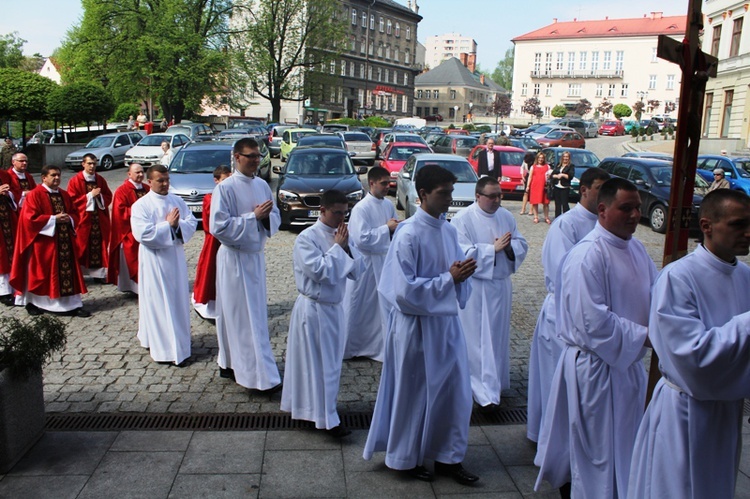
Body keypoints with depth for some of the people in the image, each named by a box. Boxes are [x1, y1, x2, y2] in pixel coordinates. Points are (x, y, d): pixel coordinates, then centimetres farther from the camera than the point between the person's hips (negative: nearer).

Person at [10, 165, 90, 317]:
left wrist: (69, 218, -5)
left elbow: (75, 213, 18)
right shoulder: (35, 195, -6)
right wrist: (54, 219, -18)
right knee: (41, 272, 4)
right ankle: (33, 303, 22)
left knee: (68, 271, 1)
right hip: (44, 242, -5)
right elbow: (31, 218, -14)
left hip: (65, 241, 5)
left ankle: (73, 304, 3)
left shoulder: (64, 195, 13)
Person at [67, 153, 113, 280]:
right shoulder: (75, 180, -2)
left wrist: (99, 196, -10)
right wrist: (90, 195, -15)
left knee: (99, 245, 1)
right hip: (83, 219, -3)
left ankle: (99, 273, 8)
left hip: (100, 219, 3)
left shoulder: (100, 179, 11)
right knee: (82, 247, -1)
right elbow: (72, 200, -8)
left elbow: (108, 197, 12)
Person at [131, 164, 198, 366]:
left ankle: (178, 344, 25)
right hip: (154, 260, -5)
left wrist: (178, 224, -18)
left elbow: (192, 223, 2)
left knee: (179, 301, 11)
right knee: (158, 303, 1)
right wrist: (168, 225, -16)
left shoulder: (178, 201, 7)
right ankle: (162, 348, 9)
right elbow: (142, 233, -20)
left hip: (176, 257, 5)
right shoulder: (141, 205, -9)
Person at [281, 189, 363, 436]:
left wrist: (346, 247, -10)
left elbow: (357, 271, 4)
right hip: (314, 308, -7)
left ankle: (313, 408, 32)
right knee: (318, 363, 0)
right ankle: (328, 419, 8)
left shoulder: (339, 236, 6)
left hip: (334, 307, 7)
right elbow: (319, 270, -24)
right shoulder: (307, 237, -14)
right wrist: (337, 247, -17)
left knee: (331, 361, 15)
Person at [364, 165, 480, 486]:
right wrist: (448, 278, -19)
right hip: (417, 325, -7)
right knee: (413, 393, 9)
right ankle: (405, 458, 30)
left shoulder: (449, 230, 4)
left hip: (447, 321, 7)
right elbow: (405, 290, -20)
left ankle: (447, 456, 30)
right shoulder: (408, 235, -17)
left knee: (455, 390, 12)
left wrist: (463, 273, -11)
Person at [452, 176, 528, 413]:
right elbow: (462, 252, -20)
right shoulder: (463, 219, -11)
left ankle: (494, 382, 33)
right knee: (479, 340, -1)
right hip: (475, 287, -6)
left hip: (501, 285, 6)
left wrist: (509, 247, -15)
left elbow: (522, 245, 7)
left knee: (498, 337, 16)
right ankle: (485, 392, 4)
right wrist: (493, 248, -20)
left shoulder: (506, 216, 8)